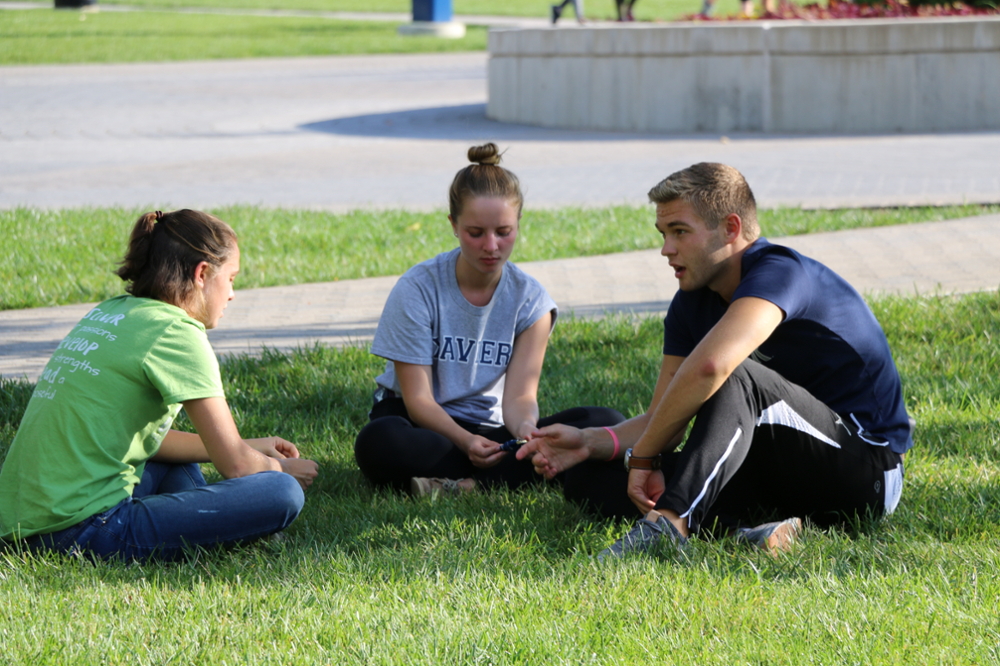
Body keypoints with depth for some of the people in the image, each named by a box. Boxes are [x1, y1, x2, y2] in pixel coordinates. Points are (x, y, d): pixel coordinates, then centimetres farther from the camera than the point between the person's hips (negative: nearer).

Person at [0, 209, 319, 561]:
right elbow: (235, 464, -6)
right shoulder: (175, 332, -8)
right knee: (282, 494, -12)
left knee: (176, 464, 36)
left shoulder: (108, 312, 16)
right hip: (85, 530, -9)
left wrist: (250, 449, 28)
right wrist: (282, 468, 15)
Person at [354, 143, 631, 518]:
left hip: (490, 431, 3)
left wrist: (526, 429, -36)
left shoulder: (529, 299, -3)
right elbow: (418, 398, -14)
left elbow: (519, 394, -10)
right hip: (424, 426, -3)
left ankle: (469, 483, -28)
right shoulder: (417, 290, -11)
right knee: (378, 445, -39)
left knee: (604, 425, -20)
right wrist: (466, 442, -34)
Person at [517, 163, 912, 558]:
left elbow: (710, 366, -38)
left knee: (736, 378, -34)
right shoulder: (692, 304, 7)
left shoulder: (780, 273, -20)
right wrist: (588, 442, -12)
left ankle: (668, 523, -49)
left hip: (870, 471, -8)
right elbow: (662, 419, 6)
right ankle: (745, 530, -33)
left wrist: (643, 455, -31)